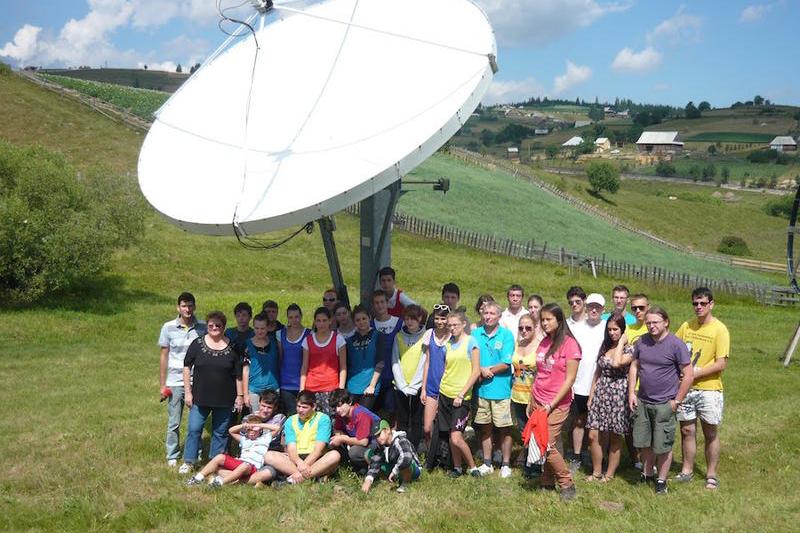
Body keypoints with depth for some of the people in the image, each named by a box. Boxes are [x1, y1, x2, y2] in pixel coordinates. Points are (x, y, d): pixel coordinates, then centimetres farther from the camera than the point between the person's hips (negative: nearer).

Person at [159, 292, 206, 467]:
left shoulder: (202, 327, -1)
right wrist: (162, 385, 2)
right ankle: (172, 456, 22)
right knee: (174, 423, 7)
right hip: (175, 383, 0)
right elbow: (164, 357, 3)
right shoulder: (168, 327, -2)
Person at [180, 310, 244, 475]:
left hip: (225, 399, 0)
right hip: (200, 398, 0)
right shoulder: (197, 344, -1)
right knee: (194, 429, -1)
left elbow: (239, 374, 4)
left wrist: (240, 396, 2)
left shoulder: (232, 347, 0)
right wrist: (188, 392, -1)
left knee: (220, 432, 8)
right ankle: (189, 462, 14)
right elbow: (187, 367, 3)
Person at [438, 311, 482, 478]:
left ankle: (472, 467, 7)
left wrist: (461, 394, -13)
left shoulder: (470, 342, -6)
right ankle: (457, 467, 24)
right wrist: (441, 390, 10)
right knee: (451, 437, 8)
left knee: (456, 438, -12)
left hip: (461, 397, -5)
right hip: (445, 395, 5)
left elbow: (476, 371, -10)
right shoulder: (448, 343, 10)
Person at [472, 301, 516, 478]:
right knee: (485, 428, 13)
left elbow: (506, 364, -9)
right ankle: (487, 464, 25)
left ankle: (506, 465, 15)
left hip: (501, 389, -3)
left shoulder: (506, 335, -4)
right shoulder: (475, 334, 6)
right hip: (481, 389, 3)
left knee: (504, 429, 2)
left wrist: (487, 370, -11)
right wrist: (481, 370, -12)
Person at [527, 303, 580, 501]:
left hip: (557, 404, -6)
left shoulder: (569, 344, -10)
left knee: (547, 445, -9)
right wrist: (531, 401, 13)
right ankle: (547, 483, 20)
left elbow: (569, 379, -12)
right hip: (538, 402, 6)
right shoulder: (544, 343, 10)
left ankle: (567, 484, 7)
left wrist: (551, 405, -14)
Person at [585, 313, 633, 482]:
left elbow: (617, 363, -26)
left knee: (615, 437, 5)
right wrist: (591, 395, 12)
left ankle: (610, 474, 17)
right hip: (600, 394, 5)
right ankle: (596, 472, 13)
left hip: (618, 396, -5)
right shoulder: (604, 347, 12)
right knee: (593, 436, 0)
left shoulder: (629, 349, -5)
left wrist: (621, 343, -14)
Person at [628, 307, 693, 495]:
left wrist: (676, 401, -10)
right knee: (643, 442, 13)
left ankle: (662, 481, 21)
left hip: (664, 405, -5)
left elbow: (689, 375, -11)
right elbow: (634, 367, 13)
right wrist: (631, 393, 5)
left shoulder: (676, 344, -12)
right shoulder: (642, 342, 3)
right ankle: (646, 475, 32)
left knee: (663, 446, 4)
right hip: (642, 402, 5)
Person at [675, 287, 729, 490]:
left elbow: (721, 364, -13)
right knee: (687, 430, 10)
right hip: (685, 388, 4)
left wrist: (695, 373, -15)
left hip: (709, 389, -4)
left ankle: (711, 476, 18)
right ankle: (686, 471, 22)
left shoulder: (720, 330, -9)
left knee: (710, 433, 6)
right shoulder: (686, 326, 5)